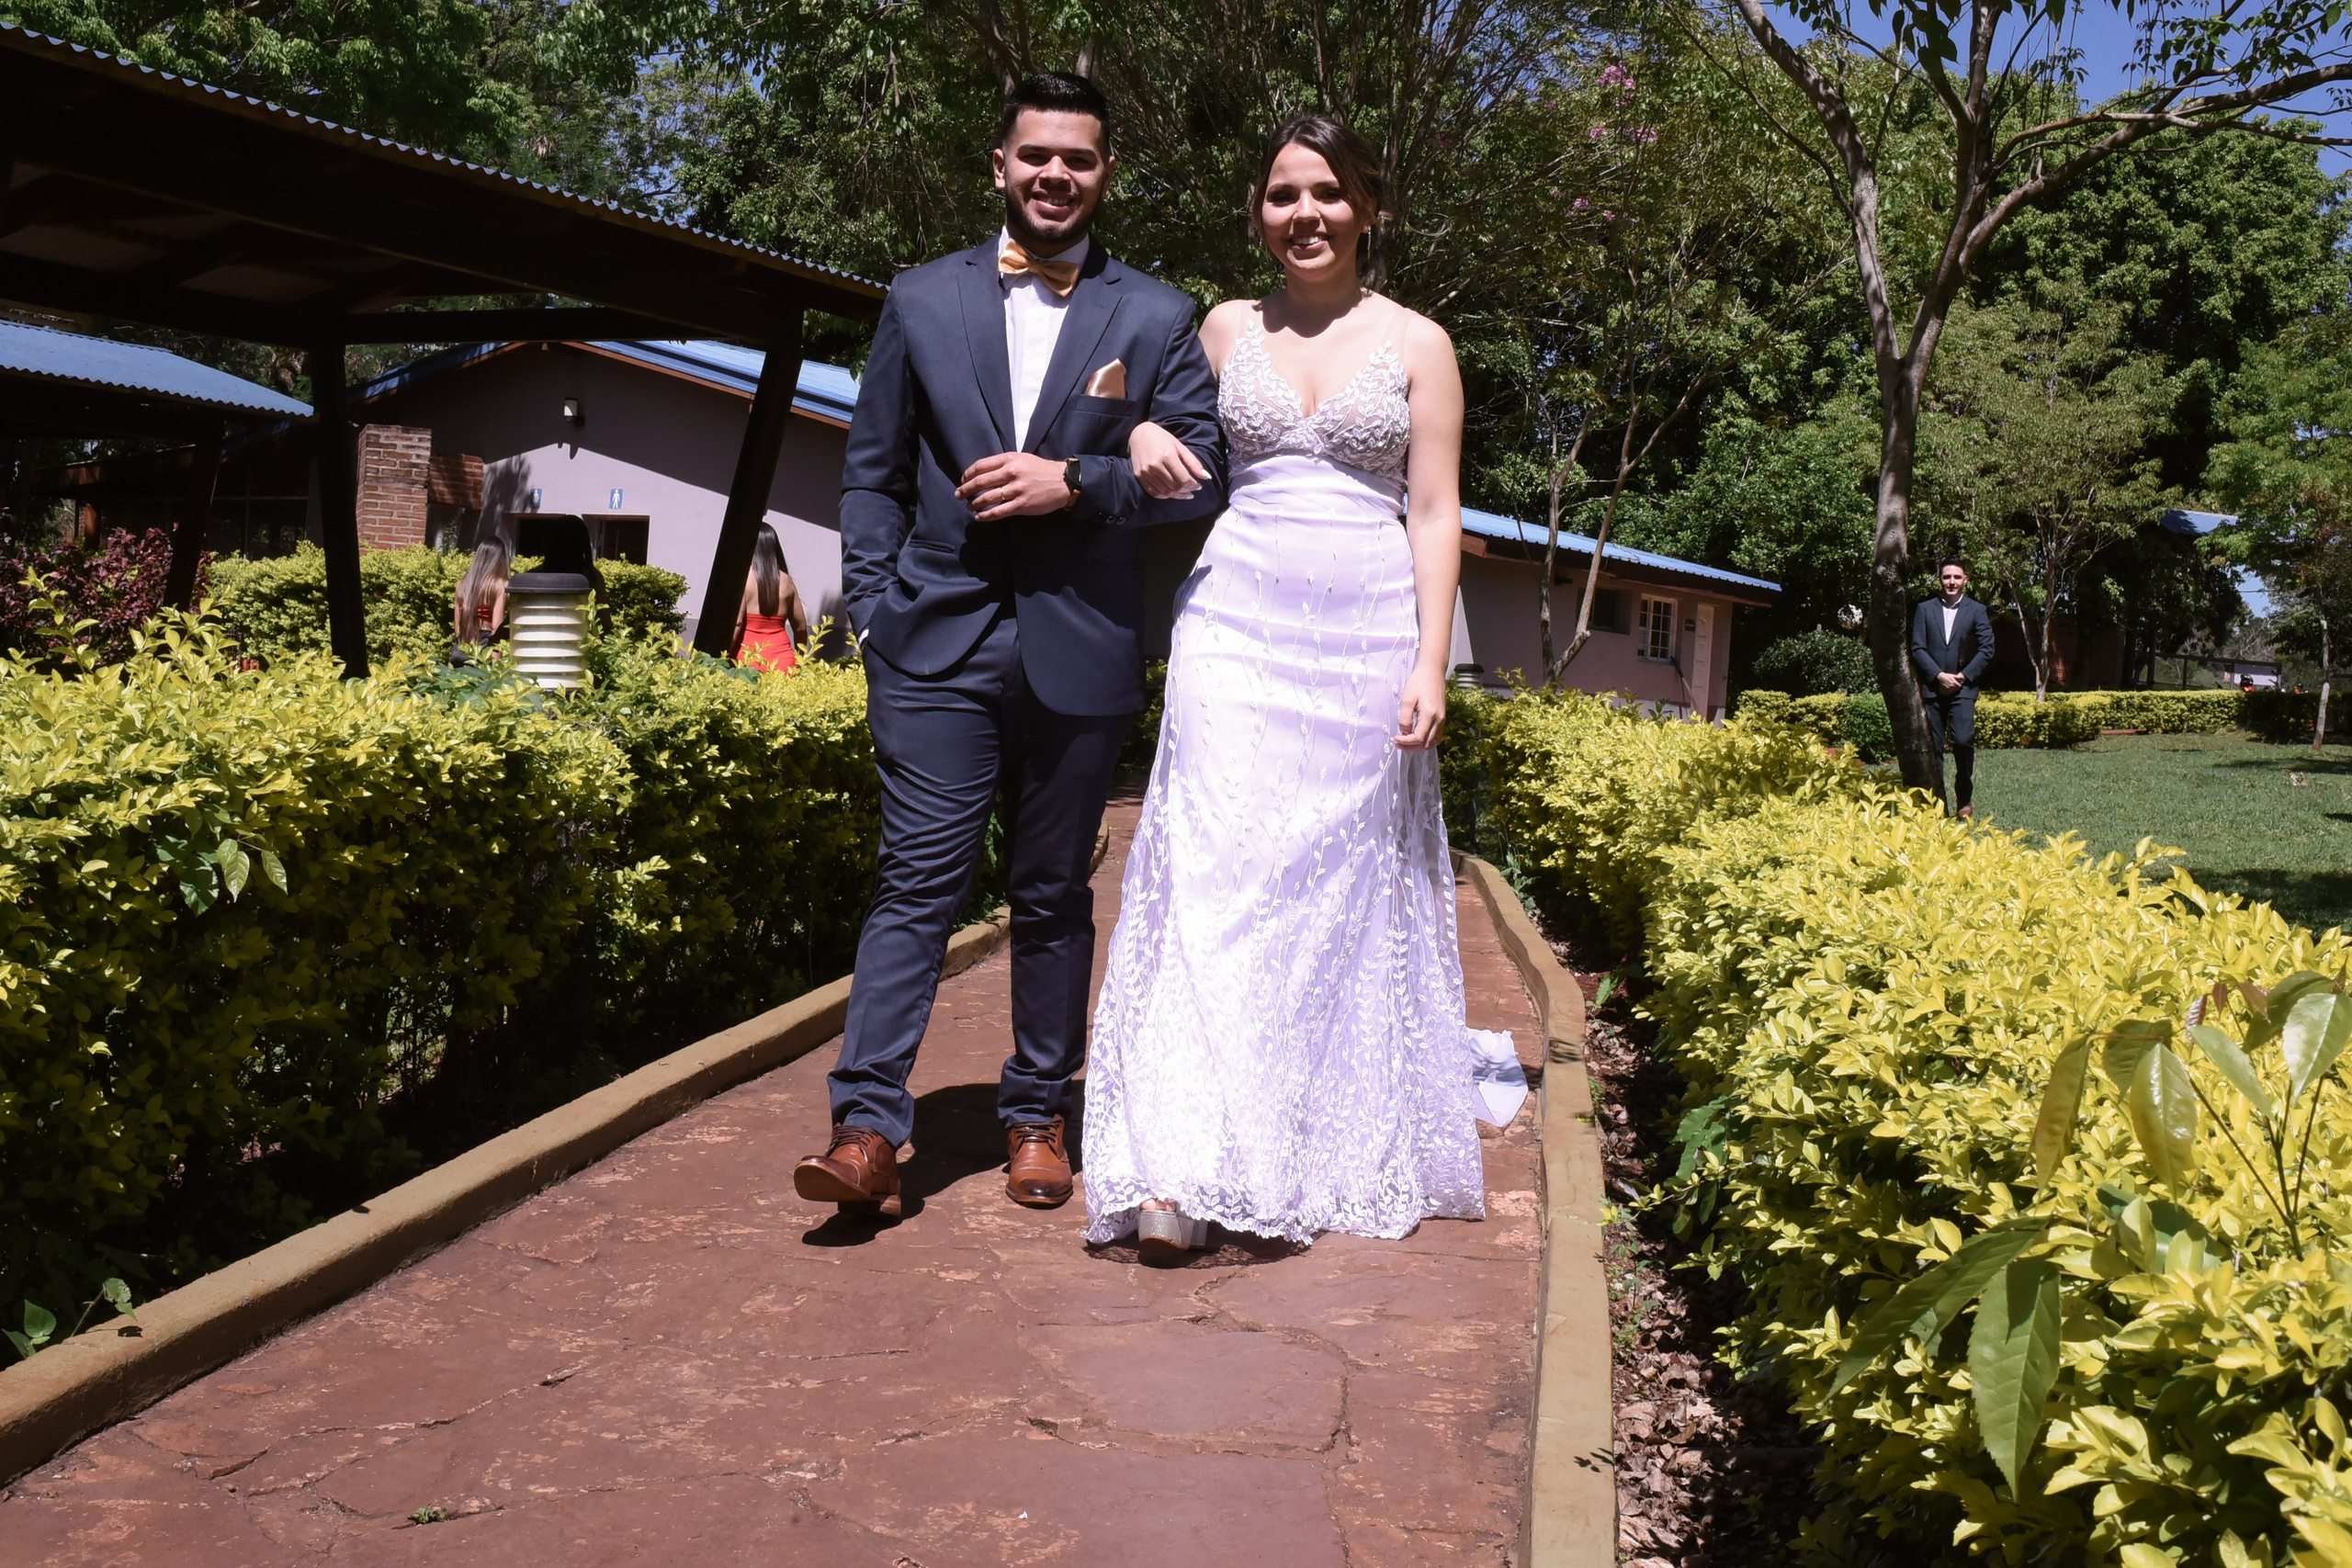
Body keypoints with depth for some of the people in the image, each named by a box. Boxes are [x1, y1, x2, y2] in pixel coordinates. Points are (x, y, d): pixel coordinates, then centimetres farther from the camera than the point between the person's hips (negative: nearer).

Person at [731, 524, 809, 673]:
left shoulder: (742, 576, -1)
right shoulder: (786, 581, 12)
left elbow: (735, 623, -7)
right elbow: (801, 627, 18)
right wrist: (799, 661, 31)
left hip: (749, 660, -4)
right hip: (783, 659, 4)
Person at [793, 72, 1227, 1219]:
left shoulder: (1156, 319, 6)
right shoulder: (921, 301, 9)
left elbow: (1200, 478, 2)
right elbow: (872, 472, 10)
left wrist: (1074, 482, -12)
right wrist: (872, 609, 0)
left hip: (1080, 650, 0)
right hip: (938, 643, 0)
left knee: (1054, 895, 10)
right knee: (916, 883, -5)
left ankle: (1036, 1118, 22)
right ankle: (868, 1131, -4)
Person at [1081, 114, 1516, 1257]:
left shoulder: (1417, 344, 6)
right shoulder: (1227, 330, 12)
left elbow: (1435, 517, 2)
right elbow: (1181, 455, 26)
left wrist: (1430, 667, -7)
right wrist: (1144, 434, 2)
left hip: (1367, 632, 0)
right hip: (1238, 617, 1)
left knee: (1345, 883, 3)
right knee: (1214, 870, -11)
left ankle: (1341, 1153, 16)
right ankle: (1186, 1168, -14)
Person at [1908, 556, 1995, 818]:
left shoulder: (1976, 610, 7)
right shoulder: (1924, 609, 9)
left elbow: (1986, 649, 2)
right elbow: (1917, 648, 3)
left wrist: (1963, 676, -8)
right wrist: (1939, 676, -8)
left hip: (1963, 688, -2)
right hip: (1932, 688, 2)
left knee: (1963, 740, -16)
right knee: (1932, 748, 1)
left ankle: (1964, 799, 2)